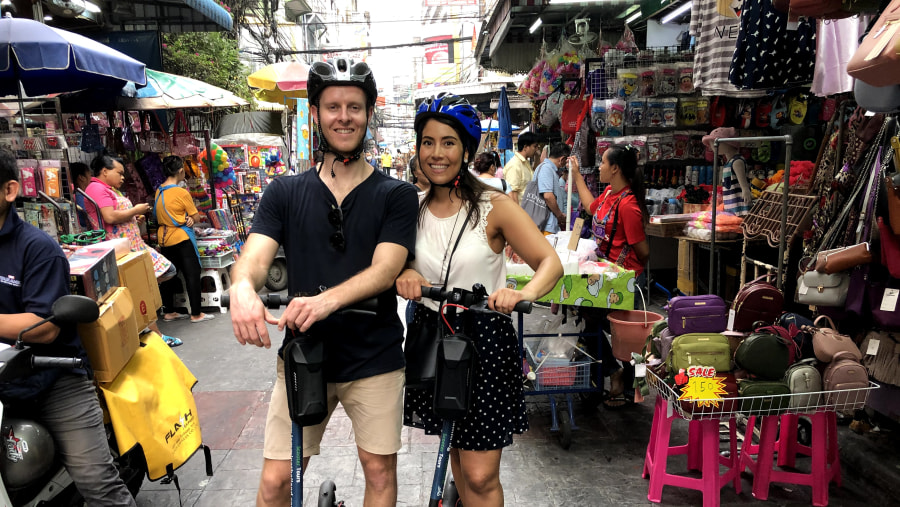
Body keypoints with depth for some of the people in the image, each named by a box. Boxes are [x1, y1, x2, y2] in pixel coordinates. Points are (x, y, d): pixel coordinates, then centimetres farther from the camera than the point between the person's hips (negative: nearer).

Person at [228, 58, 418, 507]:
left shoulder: (396, 195, -3)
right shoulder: (285, 193, 3)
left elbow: (385, 268, -15)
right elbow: (254, 256, -8)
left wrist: (327, 299, -34)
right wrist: (242, 288, -33)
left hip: (374, 357, -1)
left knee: (379, 469, 10)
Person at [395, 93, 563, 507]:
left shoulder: (494, 206, -9)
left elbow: (550, 262, -13)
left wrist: (524, 293, -34)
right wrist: (403, 274, -16)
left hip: (484, 340, -4)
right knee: (456, 451, 18)